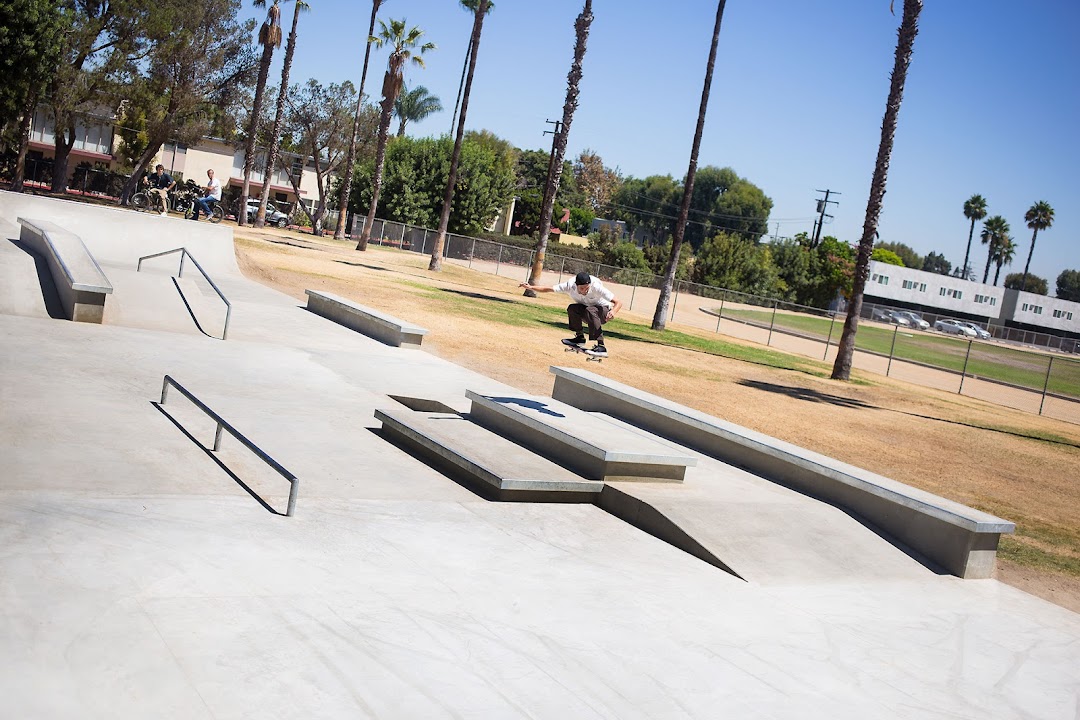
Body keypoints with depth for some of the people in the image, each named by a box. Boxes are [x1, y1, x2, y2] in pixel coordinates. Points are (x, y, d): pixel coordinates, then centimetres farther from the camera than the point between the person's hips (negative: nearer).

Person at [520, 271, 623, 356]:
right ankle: (579, 337, -5)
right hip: (586, 309, 4)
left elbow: (618, 302, -33)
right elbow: (548, 289, -19)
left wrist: (613, 311, -54)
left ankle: (601, 347, -36)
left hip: (603, 311, -4)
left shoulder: (596, 287, -33)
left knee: (590, 310, -35)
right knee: (572, 308, -24)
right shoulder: (570, 286, -23)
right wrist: (530, 287, -32)